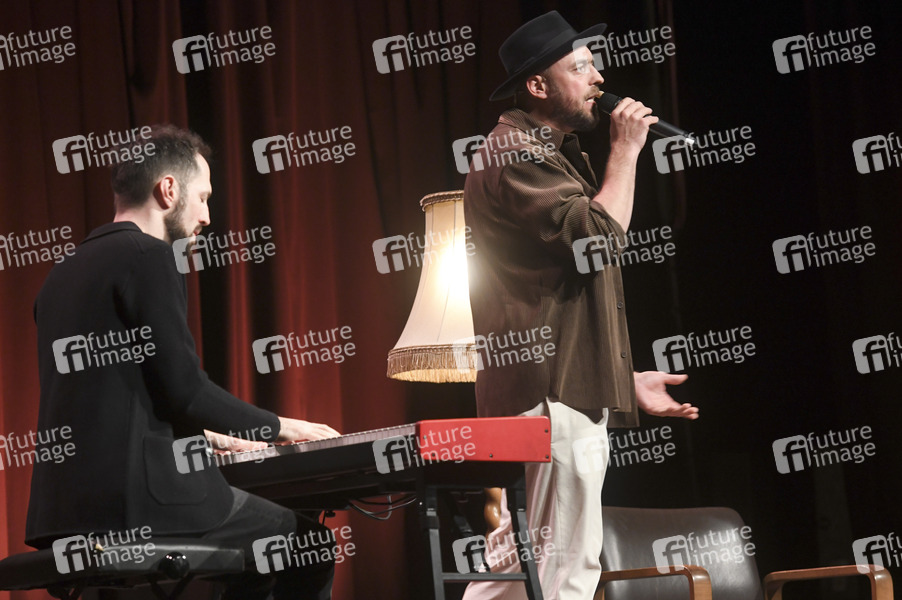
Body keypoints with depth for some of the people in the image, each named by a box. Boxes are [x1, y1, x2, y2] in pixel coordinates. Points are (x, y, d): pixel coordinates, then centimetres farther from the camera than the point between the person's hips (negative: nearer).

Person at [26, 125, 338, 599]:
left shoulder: (63, 274, 17)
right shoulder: (148, 257, -9)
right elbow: (185, 388, -14)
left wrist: (203, 437, 31)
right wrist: (278, 427, 1)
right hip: (138, 501, -9)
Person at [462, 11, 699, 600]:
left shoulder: (552, 152, 24)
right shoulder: (513, 154, -9)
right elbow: (599, 235, -22)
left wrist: (626, 378, 24)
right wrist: (625, 150, -9)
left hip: (573, 392, 11)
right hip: (550, 396, -11)